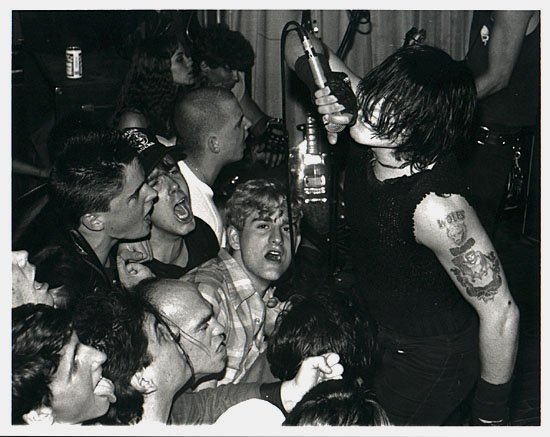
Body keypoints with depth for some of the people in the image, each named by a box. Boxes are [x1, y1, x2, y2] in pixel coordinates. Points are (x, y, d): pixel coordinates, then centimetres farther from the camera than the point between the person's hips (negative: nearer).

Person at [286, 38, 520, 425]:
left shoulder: (435, 205, -40)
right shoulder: (374, 150, -17)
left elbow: (500, 313, -33)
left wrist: (491, 415, -21)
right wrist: (336, 106, -20)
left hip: (430, 360, -8)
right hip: (380, 335, 8)